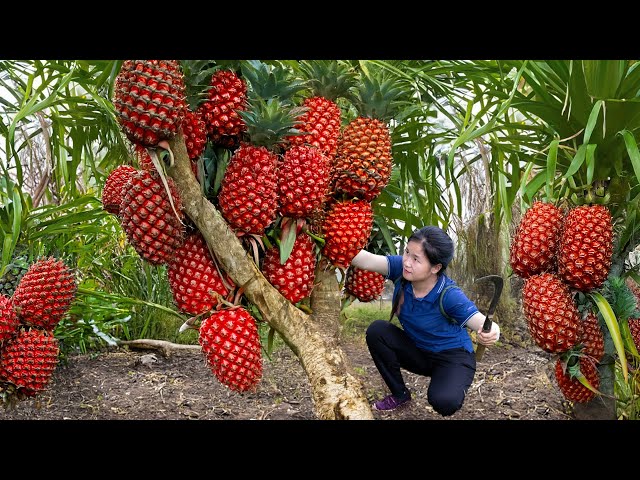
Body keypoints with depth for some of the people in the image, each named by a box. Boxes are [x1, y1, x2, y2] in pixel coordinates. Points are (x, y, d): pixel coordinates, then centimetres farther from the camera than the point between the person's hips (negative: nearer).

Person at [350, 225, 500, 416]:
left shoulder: (449, 295, -30)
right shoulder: (401, 268, -18)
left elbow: (479, 320, -37)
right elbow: (367, 260, -33)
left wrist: (490, 332, -62)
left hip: (452, 356, -5)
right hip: (417, 352, 5)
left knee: (443, 401, -33)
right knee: (377, 331, -19)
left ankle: (454, 387, 8)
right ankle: (399, 394, 2)